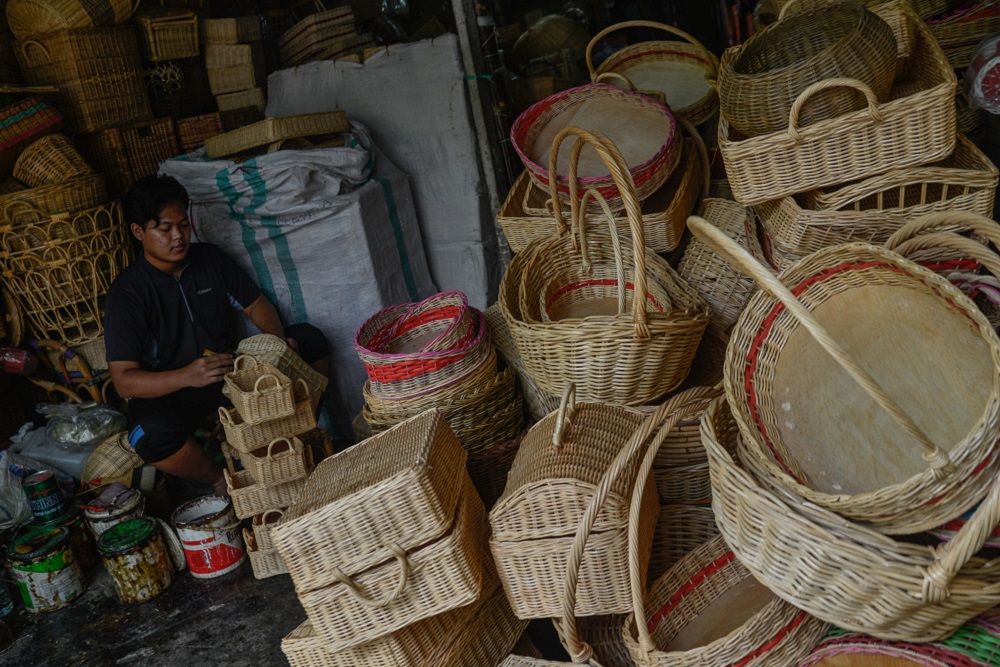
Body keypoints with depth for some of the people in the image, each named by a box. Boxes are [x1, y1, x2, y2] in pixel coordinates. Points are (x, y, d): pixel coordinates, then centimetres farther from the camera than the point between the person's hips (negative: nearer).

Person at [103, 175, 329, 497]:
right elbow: (123, 380, -21)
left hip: (232, 372, 5)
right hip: (170, 393, -4)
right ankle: (221, 481, -10)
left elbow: (256, 304, 6)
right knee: (151, 433, -39)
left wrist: (279, 340, -18)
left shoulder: (210, 258, 0)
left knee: (309, 339, -11)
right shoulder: (126, 293, -15)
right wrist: (185, 376, -39)